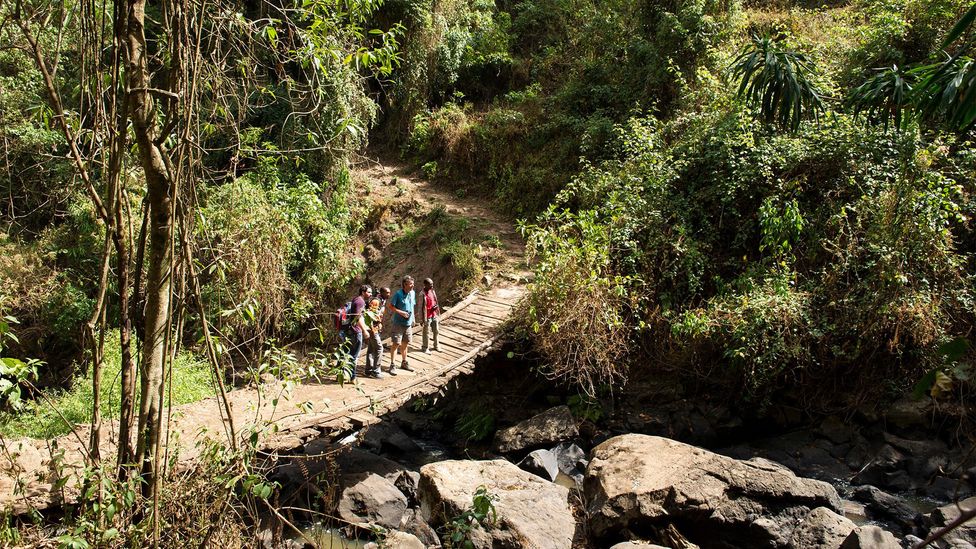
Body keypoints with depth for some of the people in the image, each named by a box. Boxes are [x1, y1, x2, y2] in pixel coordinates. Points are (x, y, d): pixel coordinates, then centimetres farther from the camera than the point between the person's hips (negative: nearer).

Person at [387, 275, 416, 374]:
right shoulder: (398, 294, -16)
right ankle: (393, 365, 1)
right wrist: (401, 312, -20)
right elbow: (389, 305, -13)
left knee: (405, 343, 17)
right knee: (395, 344, -4)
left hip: (408, 323, 6)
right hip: (398, 323, -6)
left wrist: (412, 319, 11)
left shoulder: (412, 293, 4)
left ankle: (404, 363, 31)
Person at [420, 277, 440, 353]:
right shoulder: (423, 294, -20)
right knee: (426, 332, 6)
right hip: (428, 316, -7)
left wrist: (436, 306, -3)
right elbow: (423, 307, -19)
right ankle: (425, 348, 20)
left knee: (436, 331, 16)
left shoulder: (432, 291, 4)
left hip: (434, 315, 7)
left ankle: (436, 346, 33)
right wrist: (424, 319, -18)